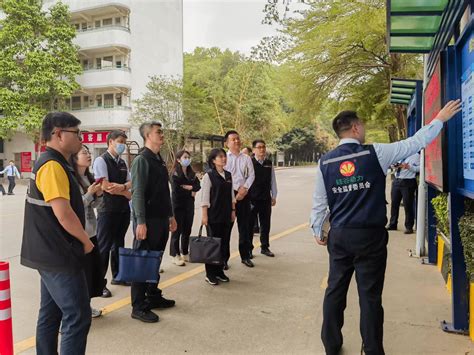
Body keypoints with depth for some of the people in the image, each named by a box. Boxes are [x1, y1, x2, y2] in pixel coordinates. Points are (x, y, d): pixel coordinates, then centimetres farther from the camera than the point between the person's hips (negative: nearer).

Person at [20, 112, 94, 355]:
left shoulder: (53, 163, 13)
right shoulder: (52, 166, -19)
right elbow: (63, 214, -24)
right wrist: (86, 241, -11)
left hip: (51, 254, 10)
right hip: (58, 255, -10)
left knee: (50, 314, 17)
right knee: (77, 317, -5)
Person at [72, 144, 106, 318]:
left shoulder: (89, 178, 9)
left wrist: (99, 194, -4)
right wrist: (89, 193, -21)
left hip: (90, 231, 8)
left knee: (93, 268, 14)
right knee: (80, 270, 2)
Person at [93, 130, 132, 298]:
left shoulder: (122, 163, 12)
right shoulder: (101, 160, -10)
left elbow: (130, 183, 4)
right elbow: (105, 186, -19)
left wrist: (122, 187, -19)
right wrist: (127, 193, -8)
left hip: (124, 209, 7)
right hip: (108, 210, -7)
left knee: (119, 243, 17)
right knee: (104, 246, -1)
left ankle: (117, 276, 31)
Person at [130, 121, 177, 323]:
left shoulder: (160, 160, 14)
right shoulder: (142, 160, -12)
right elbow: (137, 193, -17)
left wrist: (171, 216, 18)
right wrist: (141, 222, -22)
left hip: (161, 219, 8)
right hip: (148, 220, -8)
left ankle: (153, 297, 30)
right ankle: (138, 307, 9)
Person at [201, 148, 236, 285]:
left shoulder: (228, 175, 9)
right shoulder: (209, 176, -8)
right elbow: (205, 197, -9)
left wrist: (233, 211, 10)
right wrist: (204, 215, -12)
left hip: (227, 215, 6)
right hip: (214, 216, -6)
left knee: (225, 243, 9)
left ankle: (219, 271, 23)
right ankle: (210, 274, 13)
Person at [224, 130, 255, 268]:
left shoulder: (246, 158, 10)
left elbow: (251, 175, 5)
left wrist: (244, 188, -11)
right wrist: (236, 190, -11)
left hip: (244, 194, 3)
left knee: (244, 226, 10)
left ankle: (245, 256, 22)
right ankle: (223, 258, 10)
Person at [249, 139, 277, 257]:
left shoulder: (269, 163, 6)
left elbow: (273, 180, 11)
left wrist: (274, 196, 11)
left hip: (266, 199, 5)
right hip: (252, 199, -4)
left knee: (265, 224, 14)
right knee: (250, 224, 6)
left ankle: (265, 247, 29)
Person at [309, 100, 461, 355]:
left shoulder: (325, 162, 0)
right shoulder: (375, 153, -7)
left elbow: (319, 201, 4)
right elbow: (414, 143, 1)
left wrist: (316, 229, 17)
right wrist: (440, 119, 15)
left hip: (339, 235, 3)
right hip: (371, 236, -3)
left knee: (335, 290, 13)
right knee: (370, 295, 8)